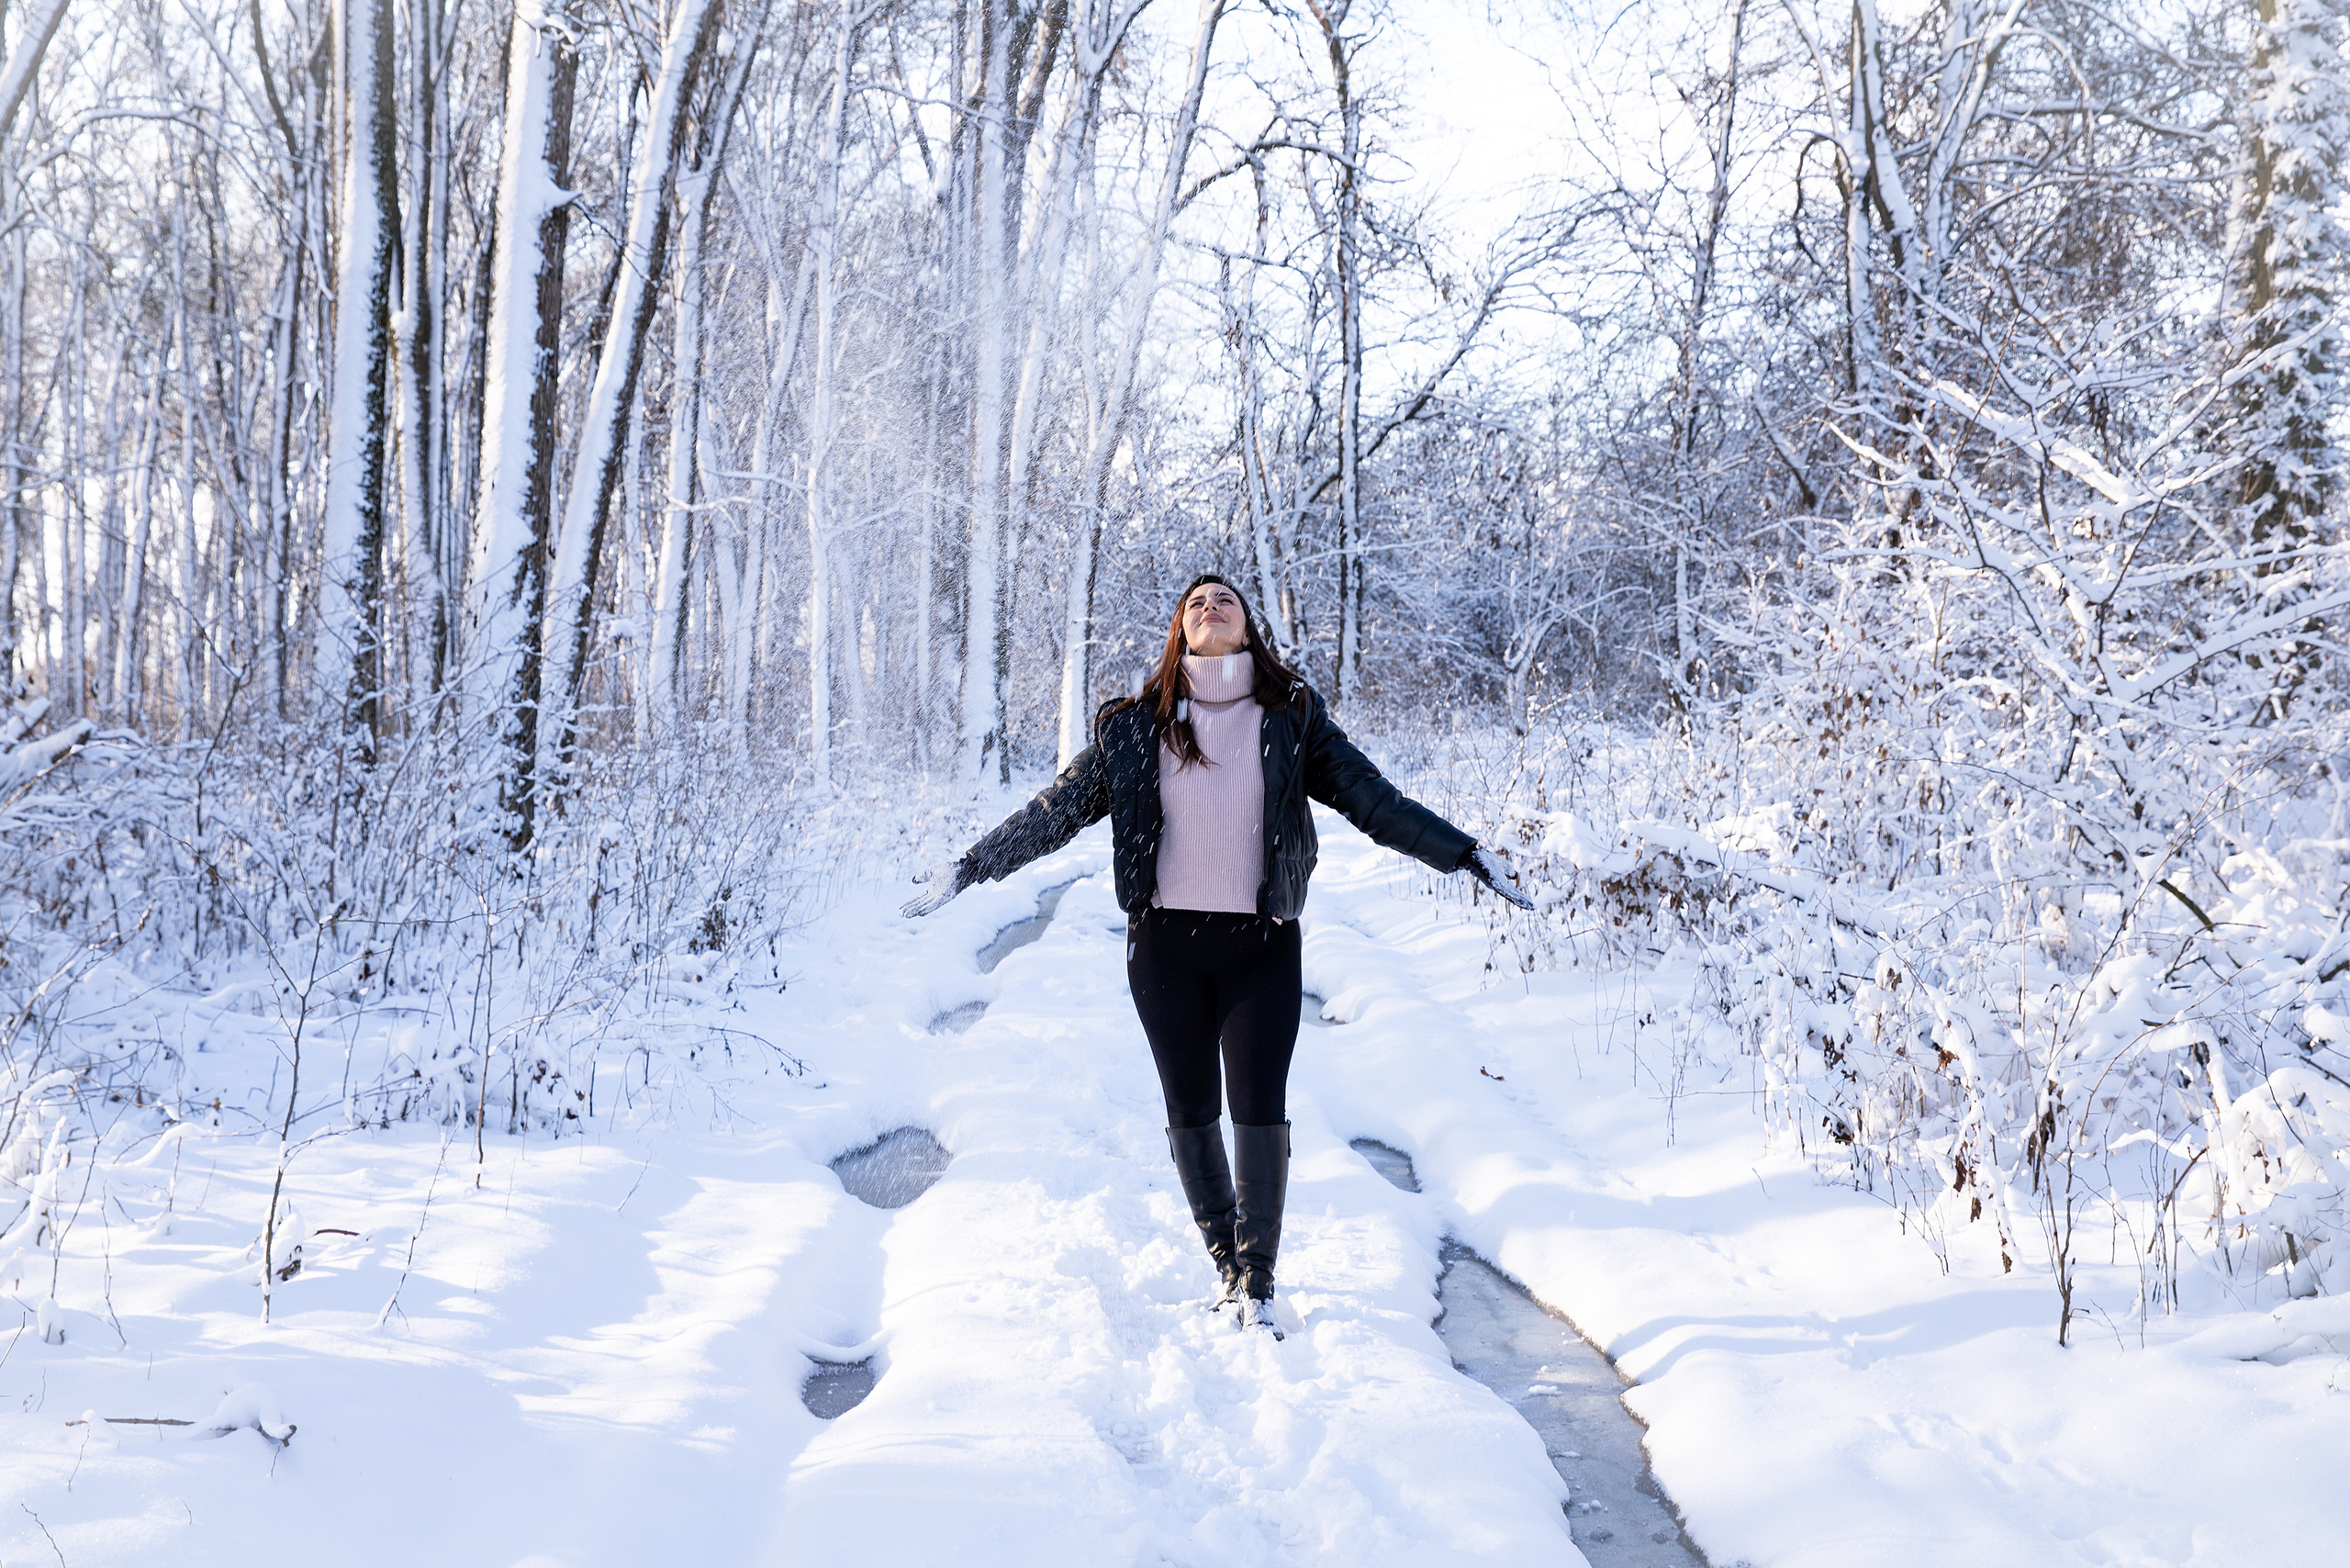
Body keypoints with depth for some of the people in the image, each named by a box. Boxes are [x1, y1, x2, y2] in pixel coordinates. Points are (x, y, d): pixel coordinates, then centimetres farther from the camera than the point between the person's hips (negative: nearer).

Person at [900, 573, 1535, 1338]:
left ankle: (1257, 1286, 7)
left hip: (1262, 944, -1)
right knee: (1190, 1110, 7)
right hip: (1167, 945, 1)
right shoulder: (1133, 729, 3)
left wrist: (1466, 854, -4)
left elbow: (1373, 800, 3)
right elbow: (1055, 810, 8)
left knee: (1259, 1110, -5)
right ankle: (1225, 1262, 25)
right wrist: (970, 867, 6)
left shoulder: (1292, 719, 3)